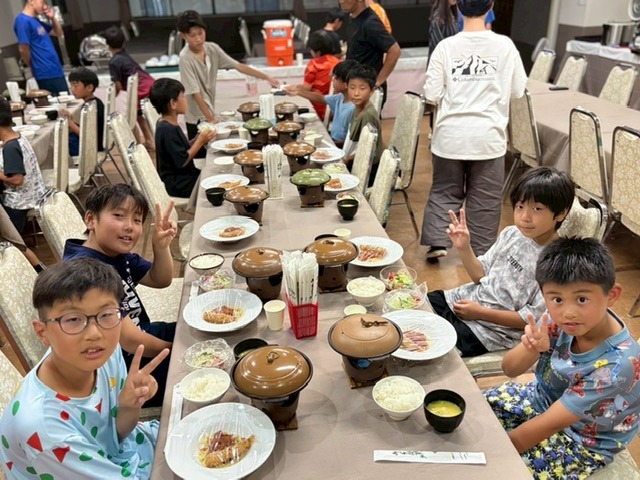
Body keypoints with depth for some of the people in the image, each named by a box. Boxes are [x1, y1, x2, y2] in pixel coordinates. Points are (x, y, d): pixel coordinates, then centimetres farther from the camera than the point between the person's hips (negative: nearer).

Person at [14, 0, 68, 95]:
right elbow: (23, 49, -18)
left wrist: (52, 18, 8)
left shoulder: (35, 21, 15)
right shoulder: (23, 21, -14)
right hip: (46, 75, -9)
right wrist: (32, 68, -3)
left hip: (56, 71, 9)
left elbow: (59, 33, 24)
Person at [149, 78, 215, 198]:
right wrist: (200, 141, -14)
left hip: (183, 175, 10)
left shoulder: (166, 125, 8)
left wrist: (199, 139, -2)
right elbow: (182, 161, -22)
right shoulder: (168, 130, -22)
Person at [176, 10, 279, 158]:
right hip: (197, 118, -6)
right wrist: (211, 119, -20)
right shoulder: (185, 58, -21)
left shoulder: (212, 48, -4)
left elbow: (238, 66, -2)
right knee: (201, 157, 0)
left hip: (209, 112, 6)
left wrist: (267, 77, -6)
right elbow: (195, 93, -21)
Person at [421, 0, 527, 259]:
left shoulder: (446, 46, -5)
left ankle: (437, 241, 13)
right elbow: (518, 90, 4)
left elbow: (432, 95, -3)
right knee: (485, 197, 12)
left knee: (444, 191, 17)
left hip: (450, 134, 1)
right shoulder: (504, 45, -4)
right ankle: (480, 251, 21)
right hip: (488, 135, 0)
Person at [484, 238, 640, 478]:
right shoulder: (559, 319, -20)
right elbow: (510, 369, -12)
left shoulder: (617, 363, -33)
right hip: (541, 399, 5)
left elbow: (549, 425, -27)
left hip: (581, 444, -5)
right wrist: (531, 349, -35)